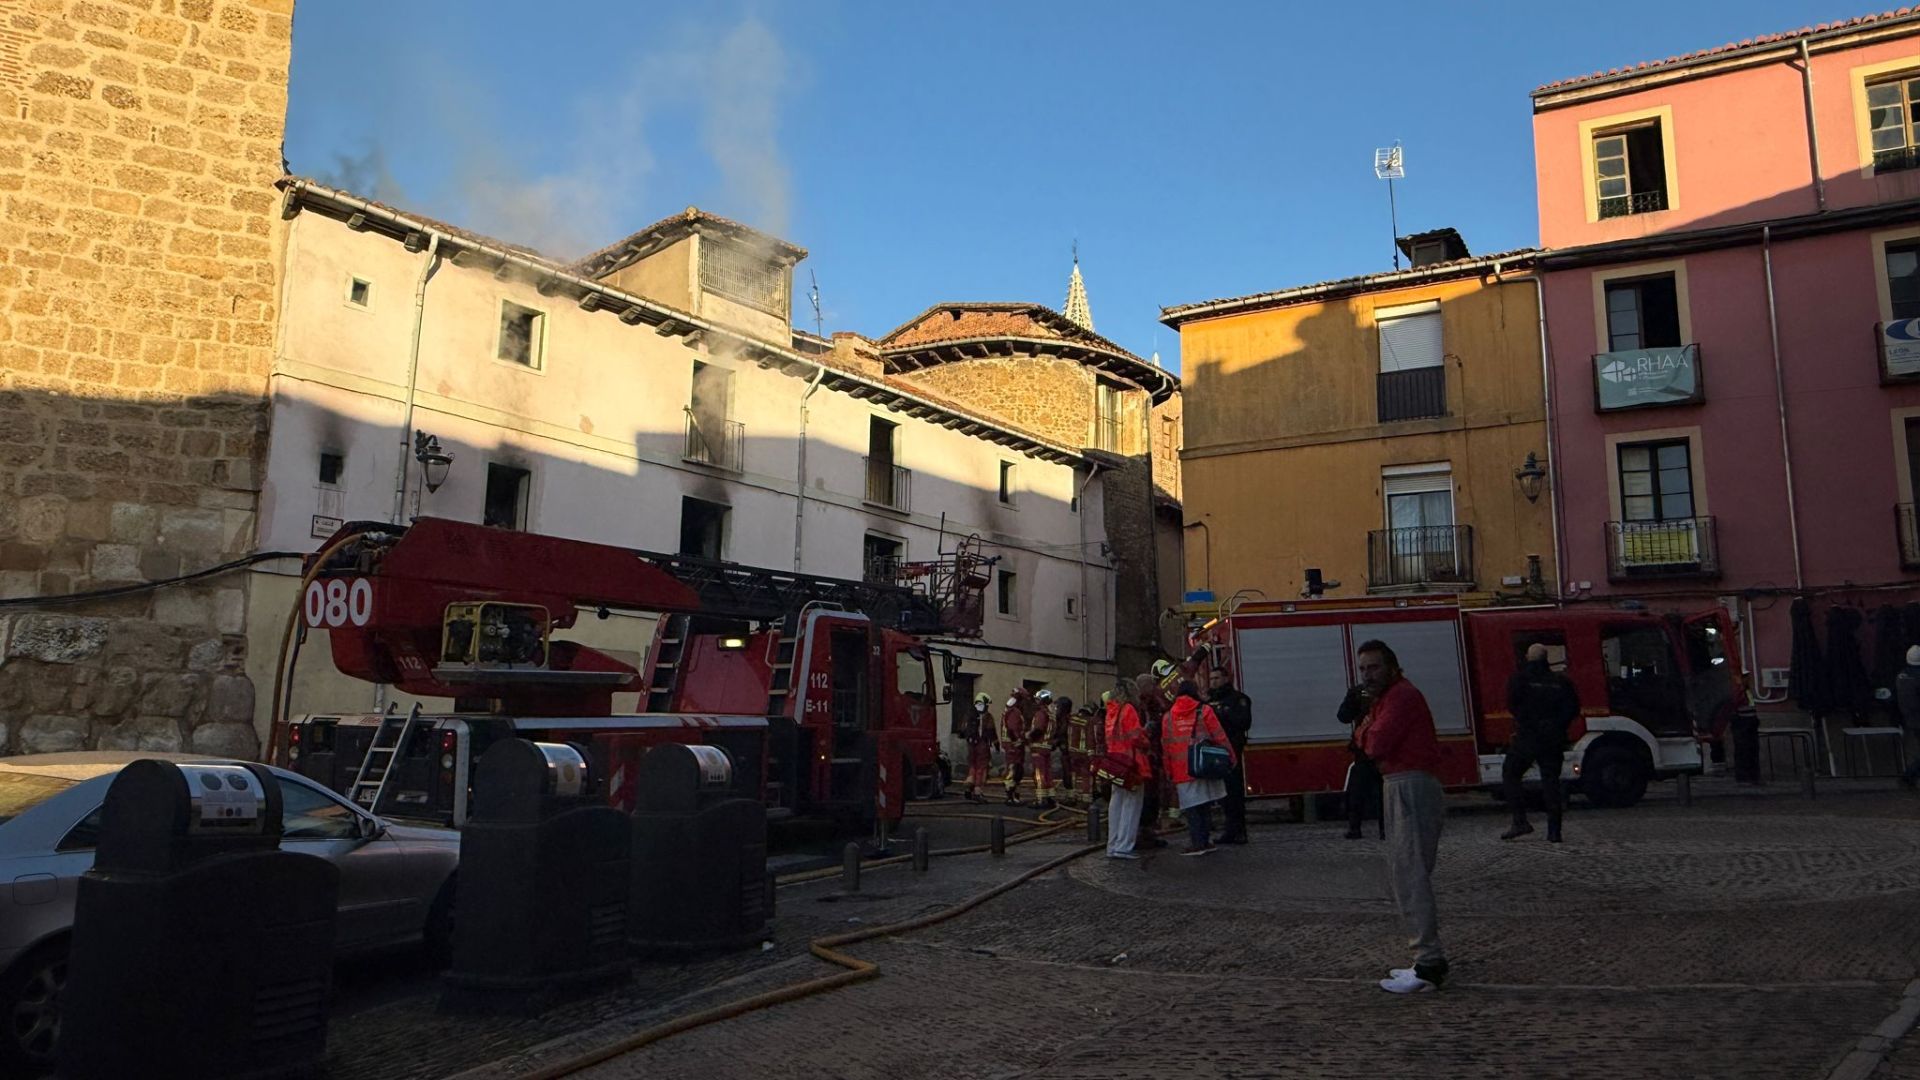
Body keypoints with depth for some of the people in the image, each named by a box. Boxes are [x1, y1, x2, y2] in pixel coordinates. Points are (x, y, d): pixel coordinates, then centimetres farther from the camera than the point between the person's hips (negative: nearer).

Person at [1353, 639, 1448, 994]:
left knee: (1411, 876, -13)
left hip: (1412, 788, -11)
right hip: (1399, 788, 11)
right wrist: (1369, 731, -4)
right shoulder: (1387, 698, 20)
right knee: (1400, 876, 15)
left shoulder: (1402, 696, -13)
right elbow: (1372, 744, 15)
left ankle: (1429, 965, -12)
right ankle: (1428, 959, 22)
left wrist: (1365, 730, -1)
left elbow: (1375, 745, -21)